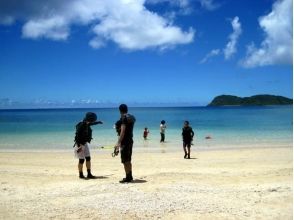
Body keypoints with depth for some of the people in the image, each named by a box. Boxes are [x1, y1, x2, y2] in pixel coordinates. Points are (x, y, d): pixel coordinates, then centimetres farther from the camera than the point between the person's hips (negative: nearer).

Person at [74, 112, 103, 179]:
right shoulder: (81, 125, -23)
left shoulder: (87, 124, 2)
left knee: (88, 158, 6)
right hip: (80, 144, -8)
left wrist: (98, 122, 44)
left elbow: (91, 123, 27)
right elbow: (77, 136, -27)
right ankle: (81, 174, 14)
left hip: (85, 143, 8)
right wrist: (79, 146, -32)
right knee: (81, 160, -1)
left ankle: (89, 174, 10)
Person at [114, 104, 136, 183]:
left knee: (125, 161, -4)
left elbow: (123, 131, -21)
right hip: (130, 141, 9)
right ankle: (130, 176, 23)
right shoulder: (131, 117, 13)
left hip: (125, 142, -9)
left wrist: (118, 142, -23)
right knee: (128, 160, 16)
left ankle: (128, 177, -1)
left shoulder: (123, 118, -14)